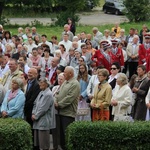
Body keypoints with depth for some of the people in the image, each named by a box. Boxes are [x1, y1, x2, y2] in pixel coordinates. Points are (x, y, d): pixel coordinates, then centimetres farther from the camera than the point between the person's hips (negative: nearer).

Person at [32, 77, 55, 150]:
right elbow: (35, 104, 17)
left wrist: (35, 116, -10)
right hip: (38, 121, 9)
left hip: (44, 121, -9)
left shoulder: (48, 94, -14)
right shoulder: (41, 93, 13)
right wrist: (33, 114, 2)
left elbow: (43, 108, -17)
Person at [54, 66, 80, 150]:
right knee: (61, 132, 12)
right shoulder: (65, 83, 18)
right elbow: (59, 94, 19)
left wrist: (59, 104, -14)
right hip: (61, 112, 9)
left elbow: (69, 98, -19)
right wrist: (56, 101, -1)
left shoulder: (75, 84, -11)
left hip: (68, 113, -9)